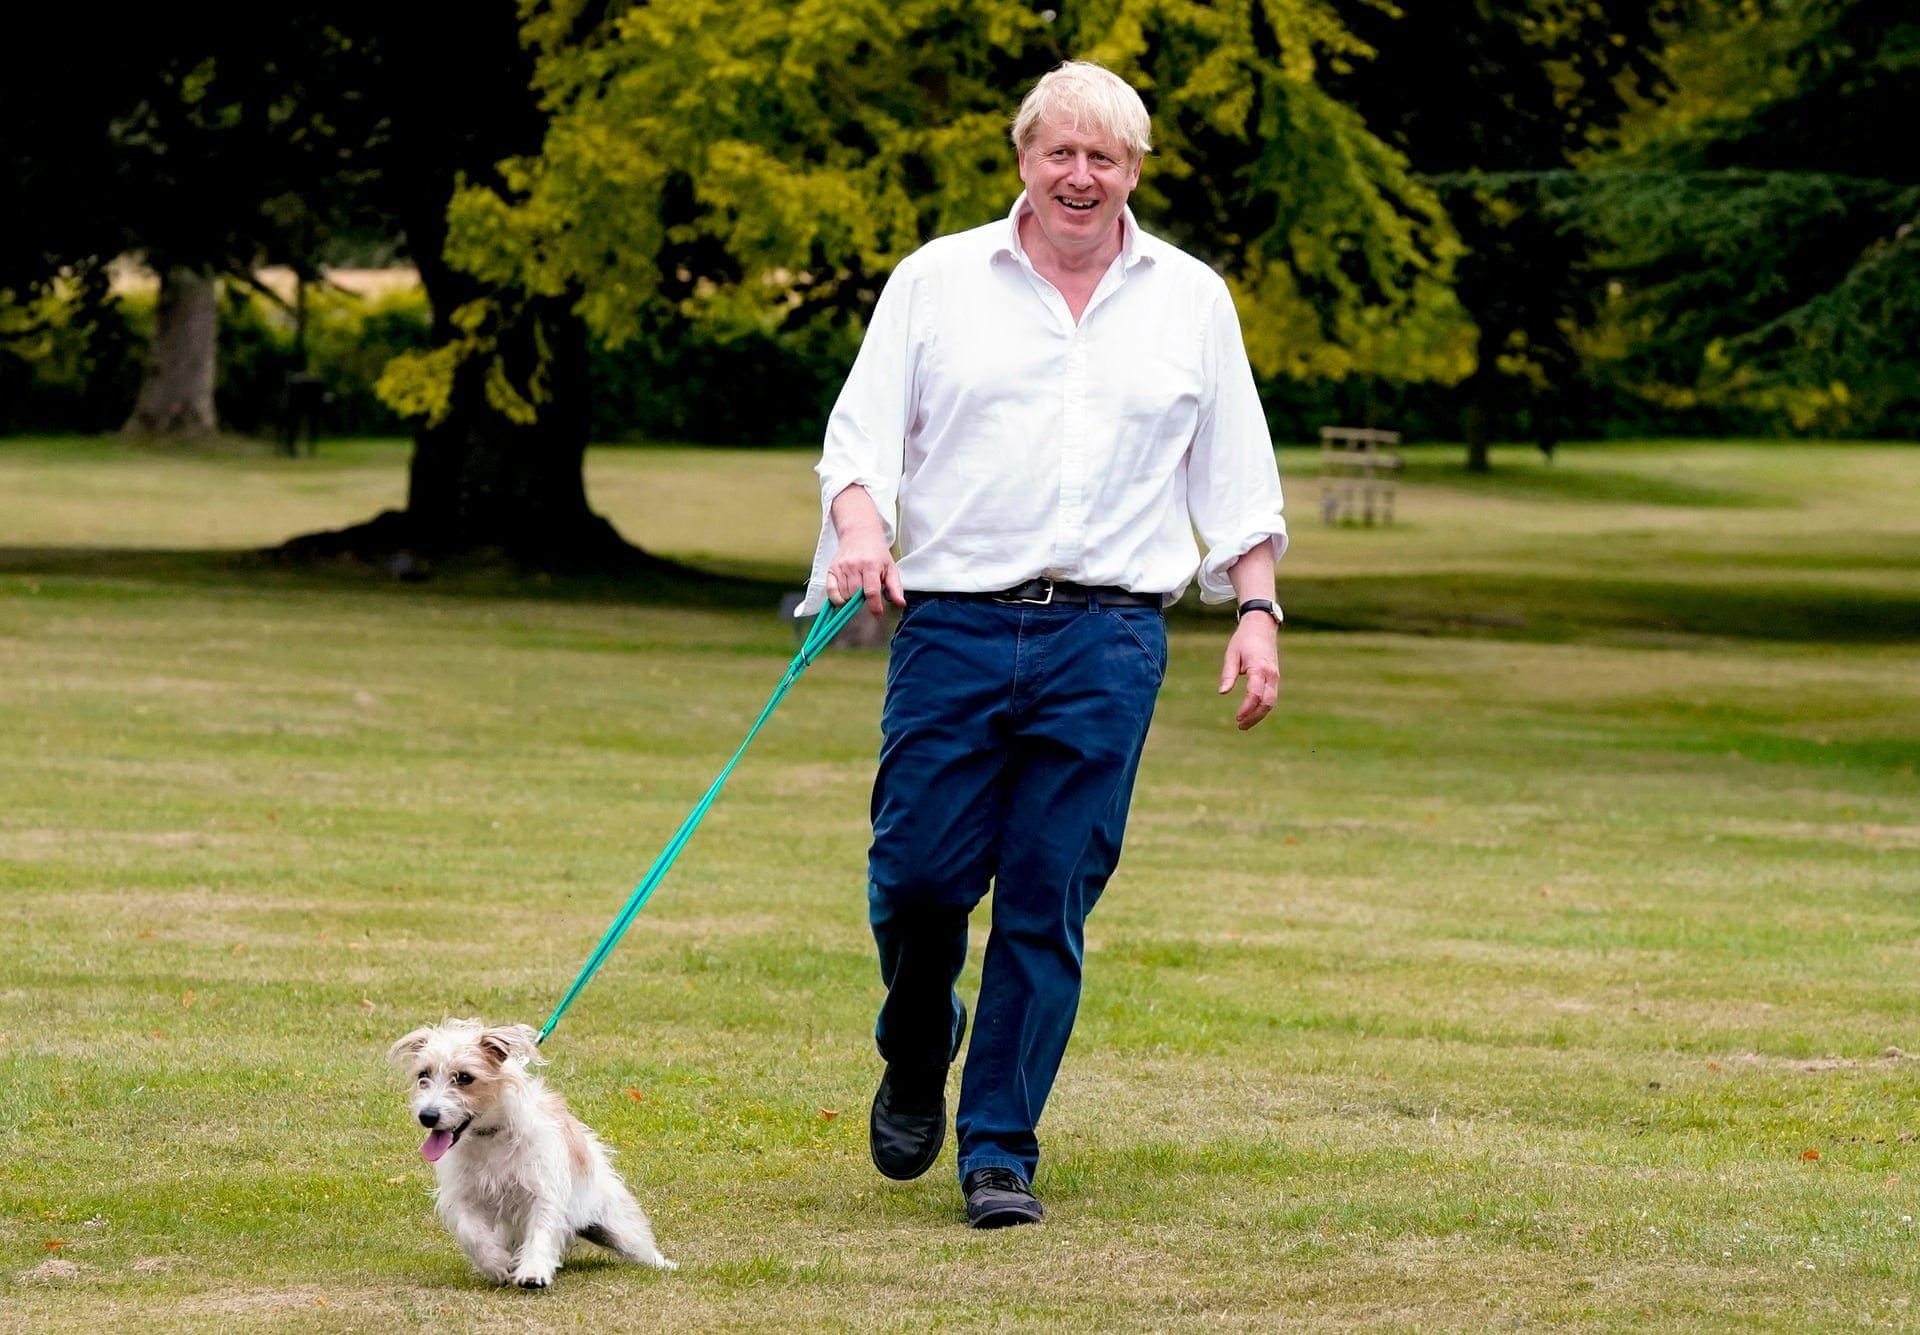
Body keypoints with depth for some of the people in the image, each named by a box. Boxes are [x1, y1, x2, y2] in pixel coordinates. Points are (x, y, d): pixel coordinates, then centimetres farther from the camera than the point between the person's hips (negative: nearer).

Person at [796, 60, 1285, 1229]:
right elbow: (864, 430, 5)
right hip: (955, 621, 0)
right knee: (920, 871, -5)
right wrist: (861, 528, -14)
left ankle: (1002, 1150, 6)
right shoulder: (939, 280, 9)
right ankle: (915, 1068, 26)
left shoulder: (1190, 300, 13)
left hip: (1108, 637, 0)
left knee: (1049, 901, -2)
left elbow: (1235, 475, 16)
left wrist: (1258, 610, 6)